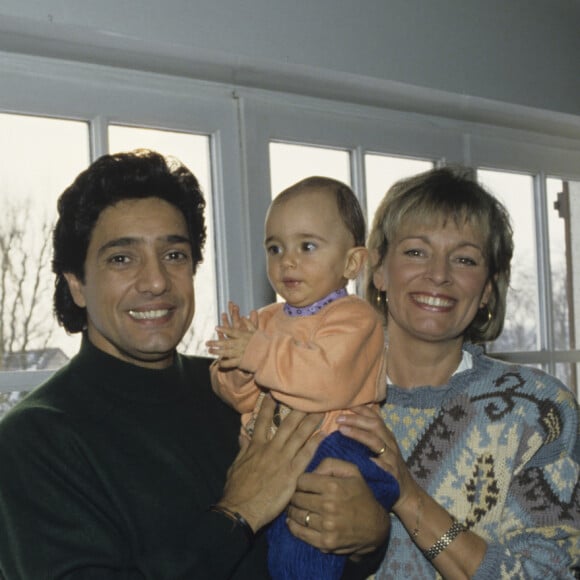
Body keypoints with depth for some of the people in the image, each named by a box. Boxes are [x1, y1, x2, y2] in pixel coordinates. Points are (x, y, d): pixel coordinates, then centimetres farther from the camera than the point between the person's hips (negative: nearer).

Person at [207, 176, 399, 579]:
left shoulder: (353, 318, -3)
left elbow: (330, 380, -22)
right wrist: (236, 367, -8)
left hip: (329, 456, -7)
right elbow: (238, 396, 15)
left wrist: (259, 353, -17)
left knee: (297, 546, -28)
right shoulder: (267, 320, 19)